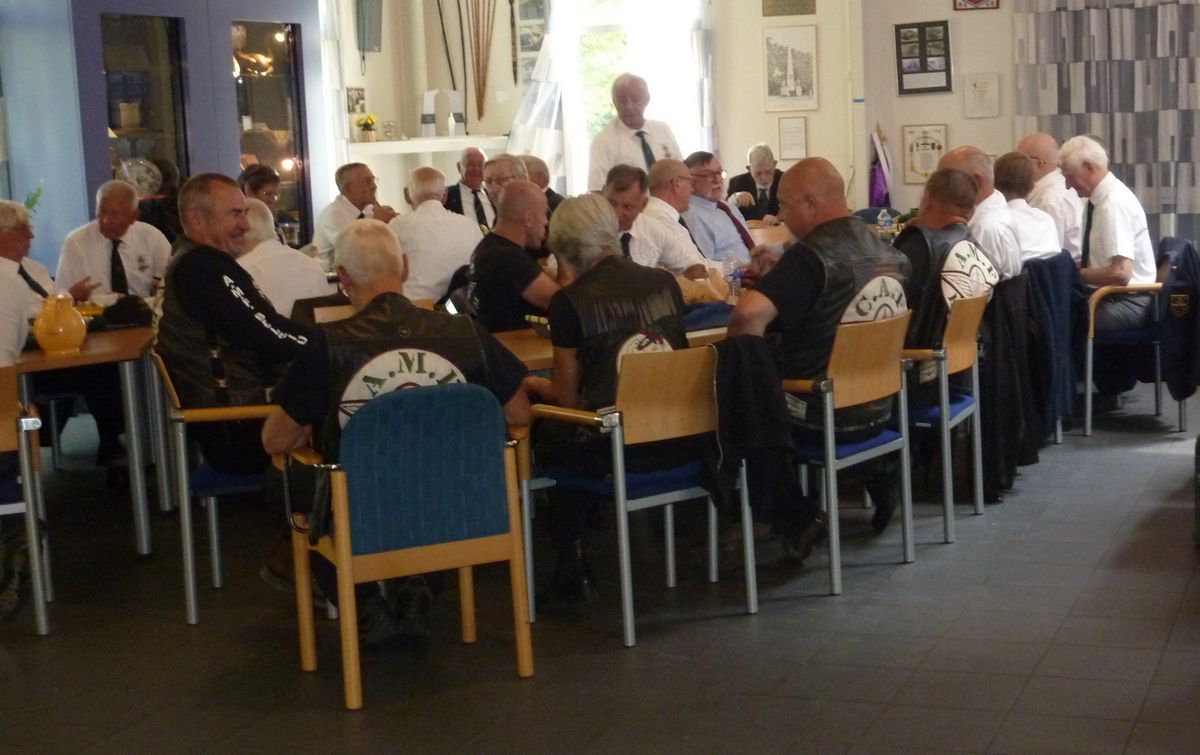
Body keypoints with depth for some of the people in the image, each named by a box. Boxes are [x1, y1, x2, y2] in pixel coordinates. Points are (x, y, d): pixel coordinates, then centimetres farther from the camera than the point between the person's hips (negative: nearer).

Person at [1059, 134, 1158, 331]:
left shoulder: (1115, 204, -19)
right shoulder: (1097, 198, 7)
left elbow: (1120, 273, -25)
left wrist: (1075, 274, -14)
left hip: (1127, 301, -8)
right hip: (1107, 293, 8)